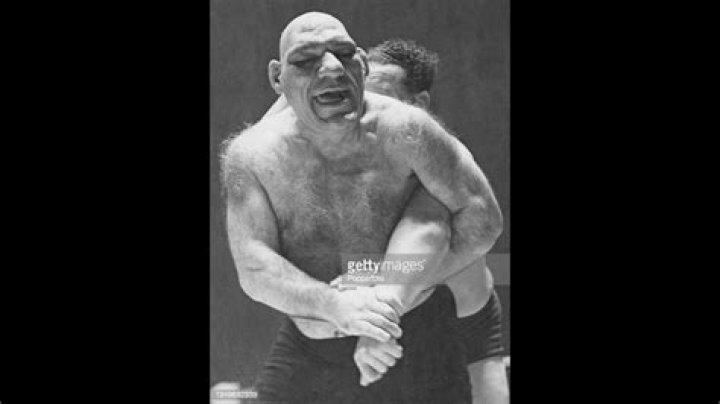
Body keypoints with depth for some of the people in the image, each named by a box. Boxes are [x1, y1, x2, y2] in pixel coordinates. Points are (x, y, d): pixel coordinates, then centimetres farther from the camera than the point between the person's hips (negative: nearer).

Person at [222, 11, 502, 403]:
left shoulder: (404, 129, -12)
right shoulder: (251, 157, -6)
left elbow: (482, 217, -10)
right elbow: (254, 270, -13)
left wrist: (402, 290, -19)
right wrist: (334, 305, -31)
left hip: (417, 344, -1)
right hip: (311, 353, 1)